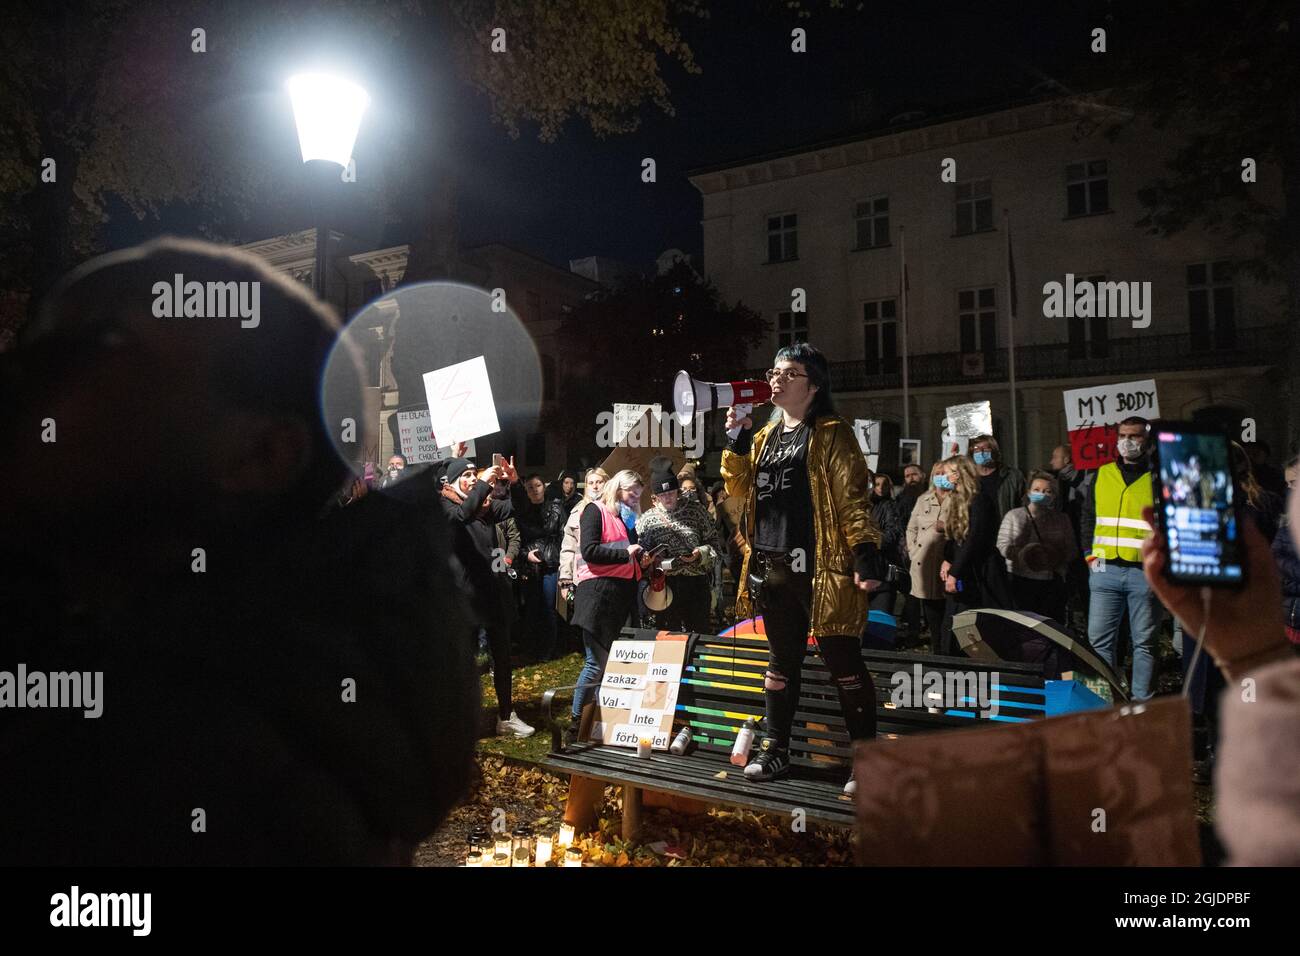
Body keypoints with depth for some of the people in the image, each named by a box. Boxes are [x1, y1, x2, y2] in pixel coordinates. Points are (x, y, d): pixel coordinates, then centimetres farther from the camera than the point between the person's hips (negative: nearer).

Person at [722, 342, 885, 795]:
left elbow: (852, 499, -8)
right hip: (774, 569, 6)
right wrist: (738, 440, 1)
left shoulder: (831, 434, -2)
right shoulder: (766, 435, 17)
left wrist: (866, 555, -17)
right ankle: (774, 750, 25)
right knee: (782, 662, 15)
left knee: (843, 663, 0)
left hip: (821, 568, -6)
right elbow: (739, 488, 13)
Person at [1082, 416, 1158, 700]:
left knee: (1144, 641, 6)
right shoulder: (1103, 474, 12)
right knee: (1099, 639, 3)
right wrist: (1089, 552, 9)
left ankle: (1143, 701, 13)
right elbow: (1087, 515, 18)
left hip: (1145, 573, -2)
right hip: (1105, 570, 3)